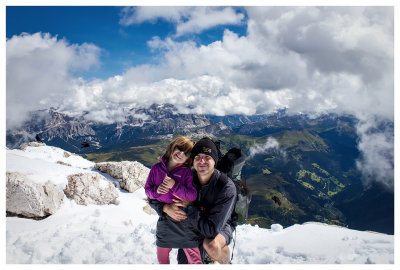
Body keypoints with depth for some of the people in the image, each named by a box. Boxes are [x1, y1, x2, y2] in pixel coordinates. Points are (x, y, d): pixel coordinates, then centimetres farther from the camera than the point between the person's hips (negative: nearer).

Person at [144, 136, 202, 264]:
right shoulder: (157, 168, 1)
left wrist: (174, 186, -23)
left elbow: (193, 196, -15)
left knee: (194, 259, 3)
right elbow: (147, 189, 8)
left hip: (184, 220, -3)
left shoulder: (186, 172, -8)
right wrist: (156, 190, -13)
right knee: (162, 257, 21)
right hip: (164, 220, 3)